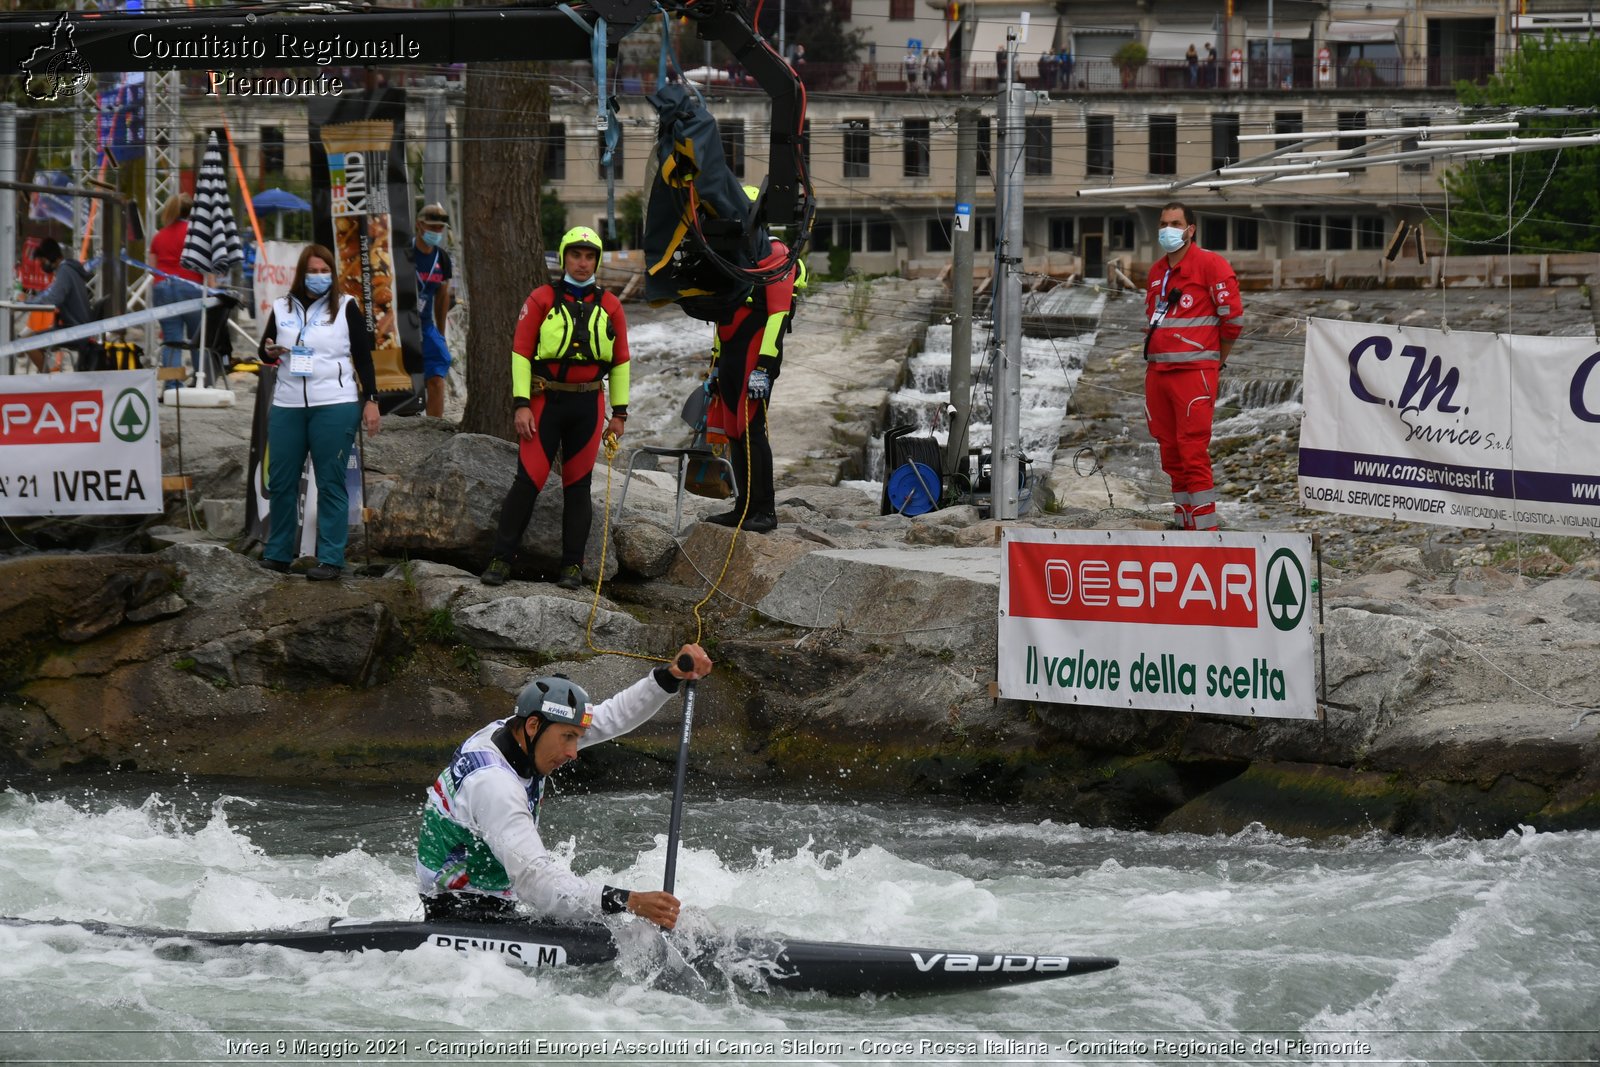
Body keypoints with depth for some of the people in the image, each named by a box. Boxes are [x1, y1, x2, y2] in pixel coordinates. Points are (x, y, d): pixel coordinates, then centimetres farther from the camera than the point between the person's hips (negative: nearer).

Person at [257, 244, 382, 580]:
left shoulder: (346, 307, 3)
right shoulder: (282, 308, 10)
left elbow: (363, 356, 4)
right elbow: (264, 349, 19)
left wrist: (371, 400, -3)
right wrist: (270, 352, -5)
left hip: (334, 406, -3)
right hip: (287, 405, 3)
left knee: (330, 483, -3)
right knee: (281, 482, 5)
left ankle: (331, 559, 0)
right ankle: (277, 554, 17)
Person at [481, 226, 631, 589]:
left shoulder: (609, 306, 8)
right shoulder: (541, 300, 0)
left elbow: (621, 362, 12)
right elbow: (521, 352, -2)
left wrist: (619, 413, 9)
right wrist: (521, 405, -9)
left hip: (588, 405, 2)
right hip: (546, 401, -2)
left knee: (578, 486, 5)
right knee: (528, 481, -7)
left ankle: (573, 566, 10)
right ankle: (501, 559, -3)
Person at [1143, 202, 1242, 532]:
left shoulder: (1210, 264, -6)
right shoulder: (1157, 271, 17)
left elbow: (1232, 314, -6)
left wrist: (1216, 359, 2)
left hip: (1194, 371, -8)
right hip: (1157, 371, 8)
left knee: (1193, 453, -12)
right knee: (1170, 452, 10)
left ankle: (1205, 528, -11)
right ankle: (1184, 523, 17)